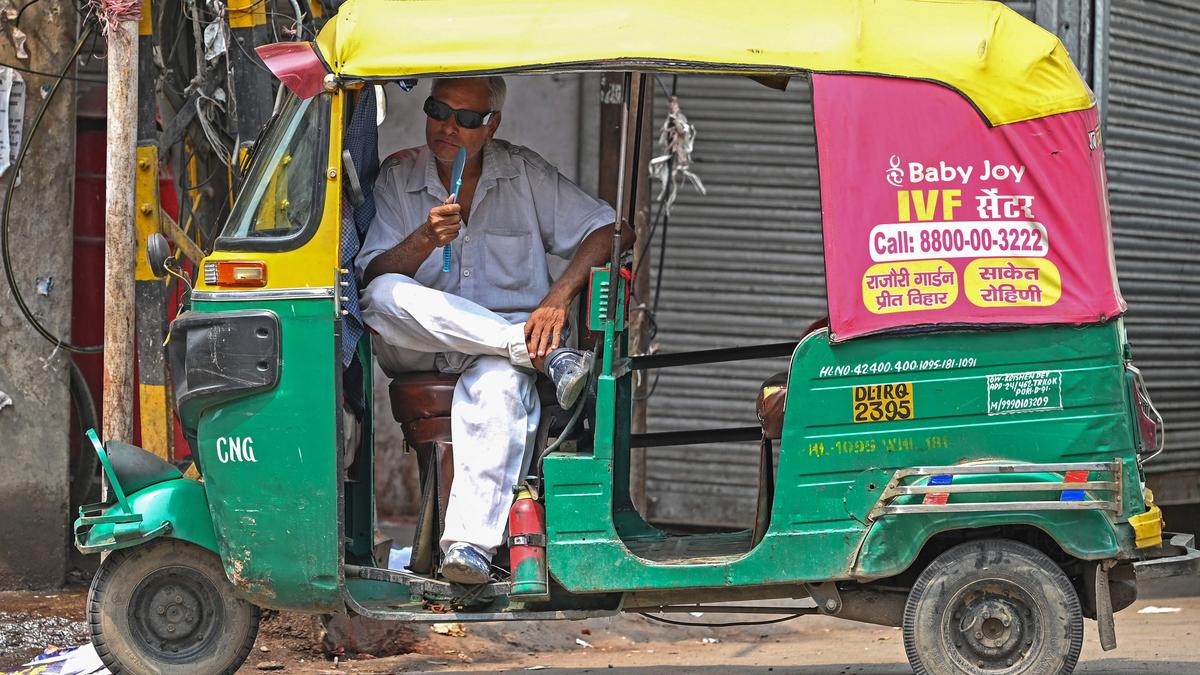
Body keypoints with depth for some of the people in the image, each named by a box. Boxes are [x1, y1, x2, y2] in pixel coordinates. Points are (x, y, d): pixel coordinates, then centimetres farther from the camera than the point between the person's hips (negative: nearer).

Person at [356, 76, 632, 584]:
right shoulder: (397, 178, 7)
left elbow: (611, 232, 0)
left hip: (508, 338, -1)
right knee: (385, 297, -34)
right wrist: (425, 241, -25)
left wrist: (556, 300, -15)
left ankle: (470, 543, -48)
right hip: (418, 349, 1)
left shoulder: (525, 174, 6)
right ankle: (547, 355, -32)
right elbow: (370, 275, -4)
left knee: (499, 383, -39)